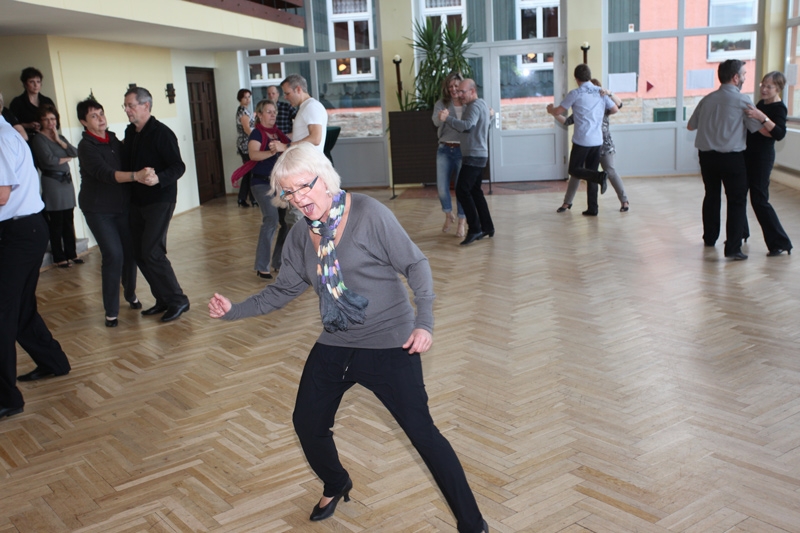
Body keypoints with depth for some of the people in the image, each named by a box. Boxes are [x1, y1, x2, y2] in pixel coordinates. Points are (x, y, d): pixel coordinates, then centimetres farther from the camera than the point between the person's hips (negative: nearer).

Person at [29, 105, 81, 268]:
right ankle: (59, 258, 8)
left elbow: (75, 153, 2)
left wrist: (59, 140, -6)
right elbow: (49, 160, -16)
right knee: (56, 223, -1)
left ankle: (71, 253, 19)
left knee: (69, 221, 8)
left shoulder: (60, 137, 15)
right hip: (52, 182, -6)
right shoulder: (38, 139, -5)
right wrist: (65, 159, 0)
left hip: (67, 181, 6)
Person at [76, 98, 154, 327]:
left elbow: (126, 162, 19)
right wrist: (136, 176, -44)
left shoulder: (113, 139, 5)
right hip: (98, 210, -5)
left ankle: (130, 295, 32)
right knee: (114, 255, -13)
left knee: (130, 251, 6)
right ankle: (111, 311, -1)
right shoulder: (86, 146, -14)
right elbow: (105, 173, -30)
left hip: (123, 205, 5)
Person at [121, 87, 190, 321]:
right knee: (140, 253, 9)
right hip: (137, 201, 8)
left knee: (151, 252, -13)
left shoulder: (161, 133, -13)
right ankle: (163, 300, 20)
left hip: (160, 200, -8)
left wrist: (158, 178, -35)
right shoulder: (130, 132, 11)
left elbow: (178, 166, -19)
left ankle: (177, 300, -2)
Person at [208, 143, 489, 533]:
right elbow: (282, 291, 12)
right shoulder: (300, 236, 2)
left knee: (423, 434, -6)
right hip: (335, 345, 7)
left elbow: (416, 265, -12)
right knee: (307, 423, 15)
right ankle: (336, 487, 47)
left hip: (389, 344, -6)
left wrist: (424, 321, -22)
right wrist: (232, 310, 3)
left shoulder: (368, 214, -16)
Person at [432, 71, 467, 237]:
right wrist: (442, 116, -38)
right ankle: (448, 215, 27)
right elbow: (436, 121, -15)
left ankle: (462, 223, 12)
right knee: (442, 186, 0)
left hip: (463, 150, -1)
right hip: (444, 149, 1)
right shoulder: (441, 104, 2)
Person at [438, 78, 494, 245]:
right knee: (475, 191, 14)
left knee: (462, 191, -12)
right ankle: (487, 227, 18)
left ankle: (474, 229, -13)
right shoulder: (481, 104, 19)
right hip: (478, 155, 11)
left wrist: (447, 118, -34)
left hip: (473, 156, -11)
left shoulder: (475, 106, -14)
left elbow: (467, 125, -31)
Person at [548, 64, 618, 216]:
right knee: (590, 172, 10)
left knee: (574, 170, 7)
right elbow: (615, 109, 14)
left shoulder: (575, 94, -7)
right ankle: (592, 208, 7)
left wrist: (550, 108, 22)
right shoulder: (601, 92, 7)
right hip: (598, 141, 5)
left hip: (582, 140, -5)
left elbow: (557, 112, -1)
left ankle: (599, 176, -20)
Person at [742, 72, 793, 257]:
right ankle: (740, 233, 31)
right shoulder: (761, 103, 11)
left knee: (759, 200, -10)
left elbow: (780, 134, -32)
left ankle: (780, 243, -4)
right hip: (748, 153, 9)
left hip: (762, 157, -9)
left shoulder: (779, 108, -14)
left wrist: (762, 117, -41)